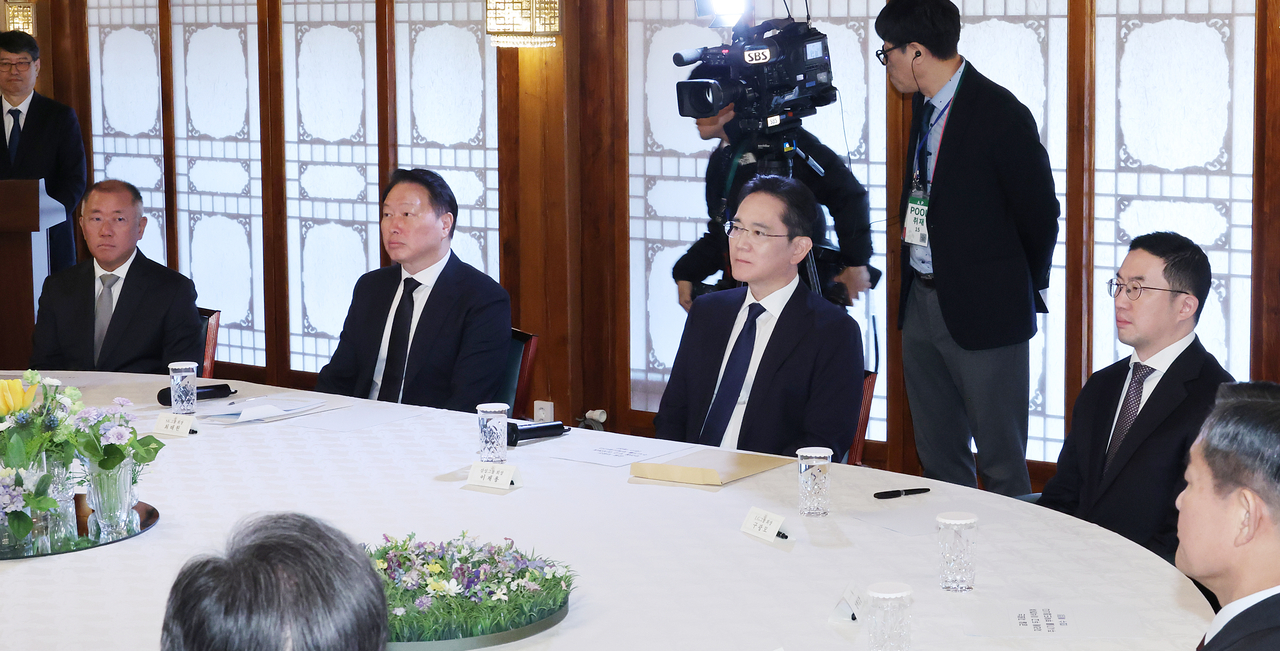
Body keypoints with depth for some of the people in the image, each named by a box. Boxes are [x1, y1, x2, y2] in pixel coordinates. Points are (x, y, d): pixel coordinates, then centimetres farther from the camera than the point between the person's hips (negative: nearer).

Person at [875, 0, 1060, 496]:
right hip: (921, 303, 8)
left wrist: (1024, 293, 3)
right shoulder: (924, 106, 10)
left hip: (984, 312, -8)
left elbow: (1040, 213, -8)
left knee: (1000, 463, -2)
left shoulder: (1001, 114, -15)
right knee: (939, 457, 14)